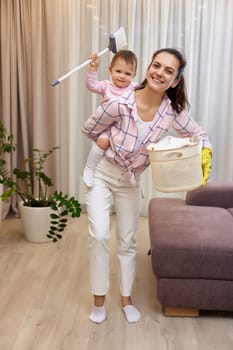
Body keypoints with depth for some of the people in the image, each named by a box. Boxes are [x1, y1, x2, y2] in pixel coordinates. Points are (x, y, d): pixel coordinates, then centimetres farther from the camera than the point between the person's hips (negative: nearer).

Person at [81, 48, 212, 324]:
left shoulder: (172, 111, -17)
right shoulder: (119, 105, -27)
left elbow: (199, 134, -1)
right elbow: (88, 130, -10)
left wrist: (205, 156, -21)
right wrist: (114, 146, -2)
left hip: (131, 181, 3)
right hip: (101, 175, -3)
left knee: (128, 241, 11)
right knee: (99, 236, -9)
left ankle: (126, 299, 29)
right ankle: (99, 299, 13)